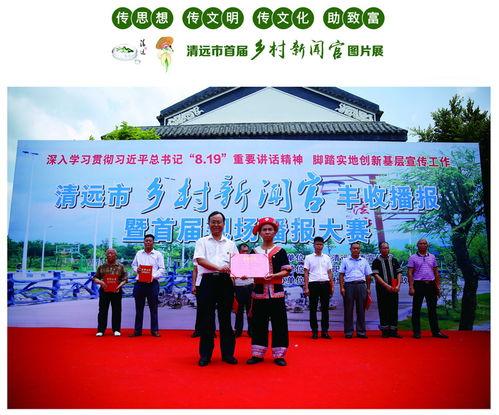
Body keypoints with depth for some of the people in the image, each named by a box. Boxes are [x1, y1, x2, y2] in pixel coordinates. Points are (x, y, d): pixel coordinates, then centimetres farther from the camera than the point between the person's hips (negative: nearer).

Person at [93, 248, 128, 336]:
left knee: (116, 311, 3)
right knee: (103, 310, 4)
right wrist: (100, 282, -13)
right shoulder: (101, 267, 7)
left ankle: (116, 329, 13)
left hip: (116, 291, -1)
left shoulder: (120, 267, 4)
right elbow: (95, 278, 6)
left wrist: (120, 285, -15)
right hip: (104, 291, 1)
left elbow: (125, 279, 1)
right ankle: (101, 330, 12)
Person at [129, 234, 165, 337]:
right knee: (139, 307, 7)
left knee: (153, 307, 2)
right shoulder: (139, 253, 14)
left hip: (153, 283, -3)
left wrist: (154, 276, -17)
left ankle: (154, 330, 10)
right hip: (139, 283, 3)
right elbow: (133, 265, 18)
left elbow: (162, 269, -1)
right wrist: (136, 269, -5)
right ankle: (137, 330, 14)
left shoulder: (158, 254, 4)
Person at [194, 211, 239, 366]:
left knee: (225, 318, 6)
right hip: (208, 280, -2)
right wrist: (218, 267, -20)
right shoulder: (202, 242, 10)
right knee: (206, 318, 1)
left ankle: (227, 353, 14)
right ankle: (205, 354, 10)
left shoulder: (230, 244, 17)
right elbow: (200, 260, -6)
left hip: (226, 281, 2)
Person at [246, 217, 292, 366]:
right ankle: (257, 354, 17)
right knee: (258, 323, 7)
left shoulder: (280, 251, 3)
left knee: (278, 323, 1)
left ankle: (279, 355, 11)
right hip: (259, 292, 2)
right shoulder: (254, 252, 9)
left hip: (276, 292, -1)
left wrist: (274, 275, -20)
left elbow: (286, 271, -3)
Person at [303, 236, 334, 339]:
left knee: (325, 308, 4)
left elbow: (330, 273, 14)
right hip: (313, 284, -2)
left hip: (325, 284, 3)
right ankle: (314, 331, 9)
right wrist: (306, 287, -6)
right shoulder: (309, 257, 4)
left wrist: (332, 286, 7)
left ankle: (324, 331, 10)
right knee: (313, 308, 2)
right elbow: (306, 273, 1)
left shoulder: (327, 258, 12)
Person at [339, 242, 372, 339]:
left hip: (361, 285, 2)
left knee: (361, 309, 3)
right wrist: (341, 287, -5)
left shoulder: (364, 261, 13)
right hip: (349, 285, -2)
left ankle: (361, 331, 10)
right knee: (348, 309, 0)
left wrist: (368, 288, 9)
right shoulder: (345, 260, 8)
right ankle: (348, 332, 5)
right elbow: (341, 275, 4)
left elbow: (368, 276, 14)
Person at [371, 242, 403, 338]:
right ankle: (385, 331, 8)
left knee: (394, 309, 5)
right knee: (383, 309, 0)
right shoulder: (376, 261, 1)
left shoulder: (394, 260, 12)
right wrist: (387, 286, -16)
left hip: (394, 289, 3)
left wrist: (398, 285, -7)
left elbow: (399, 273, 8)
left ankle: (393, 330, 12)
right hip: (382, 288, -3)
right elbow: (376, 275, -8)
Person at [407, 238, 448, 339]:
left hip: (431, 285, 3)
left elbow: (436, 273, 14)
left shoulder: (432, 257, 12)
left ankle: (436, 331, 15)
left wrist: (438, 286, 8)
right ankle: (416, 332, 9)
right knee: (416, 310, 2)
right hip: (419, 285, -3)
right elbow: (410, 273, -4)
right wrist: (411, 287, -12)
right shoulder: (413, 258, 0)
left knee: (432, 309, 8)